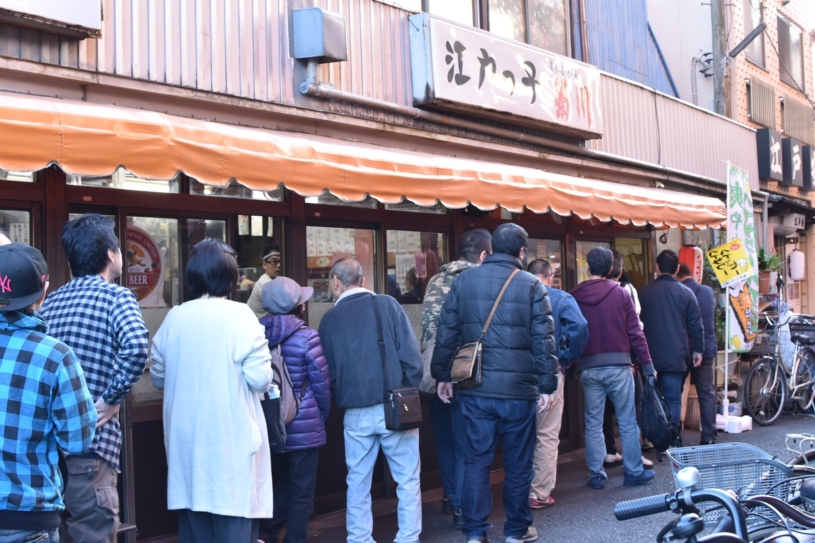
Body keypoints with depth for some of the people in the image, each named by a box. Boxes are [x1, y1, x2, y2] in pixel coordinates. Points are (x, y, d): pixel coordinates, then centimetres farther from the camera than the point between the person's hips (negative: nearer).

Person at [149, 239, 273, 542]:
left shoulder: (173, 318, 3)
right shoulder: (240, 316, -10)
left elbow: (158, 379, 13)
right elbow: (260, 380, -13)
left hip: (186, 439, 5)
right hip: (231, 438, -5)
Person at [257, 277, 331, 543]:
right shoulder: (306, 337, -15)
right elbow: (322, 384, -9)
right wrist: (322, 417, 8)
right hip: (303, 427, -5)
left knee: (282, 483, 22)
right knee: (301, 491, 9)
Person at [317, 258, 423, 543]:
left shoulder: (329, 318, 4)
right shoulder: (386, 304, -2)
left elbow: (328, 371, 8)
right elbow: (411, 356, -7)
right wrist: (409, 392, 5)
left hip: (355, 413, 2)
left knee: (357, 482, 14)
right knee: (408, 480, 8)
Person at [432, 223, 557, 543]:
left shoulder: (463, 281, 4)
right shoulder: (531, 285, -4)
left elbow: (446, 333, 5)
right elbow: (543, 340, -7)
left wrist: (442, 375, 13)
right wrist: (548, 385, -2)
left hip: (475, 389, 2)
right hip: (519, 389, -2)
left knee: (476, 460, 9)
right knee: (518, 463, 11)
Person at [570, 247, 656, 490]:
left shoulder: (574, 296, 2)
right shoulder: (620, 293, -1)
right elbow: (635, 332, -3)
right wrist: (647, 364, 2)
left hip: (588, 367, 1)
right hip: (618, 365, -1)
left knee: (593, 424, 8)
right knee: (627, 422, 8)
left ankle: (596, 475, 11)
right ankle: (634, 471, 14)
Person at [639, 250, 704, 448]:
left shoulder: (644, 292, 1)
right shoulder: (685, 292, -3)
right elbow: (696, 325, -1)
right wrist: (698, 350, 10)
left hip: (651, 356, 2)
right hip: (675, 355, -2)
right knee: (673, 399, 1)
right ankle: (672, 442, 0)